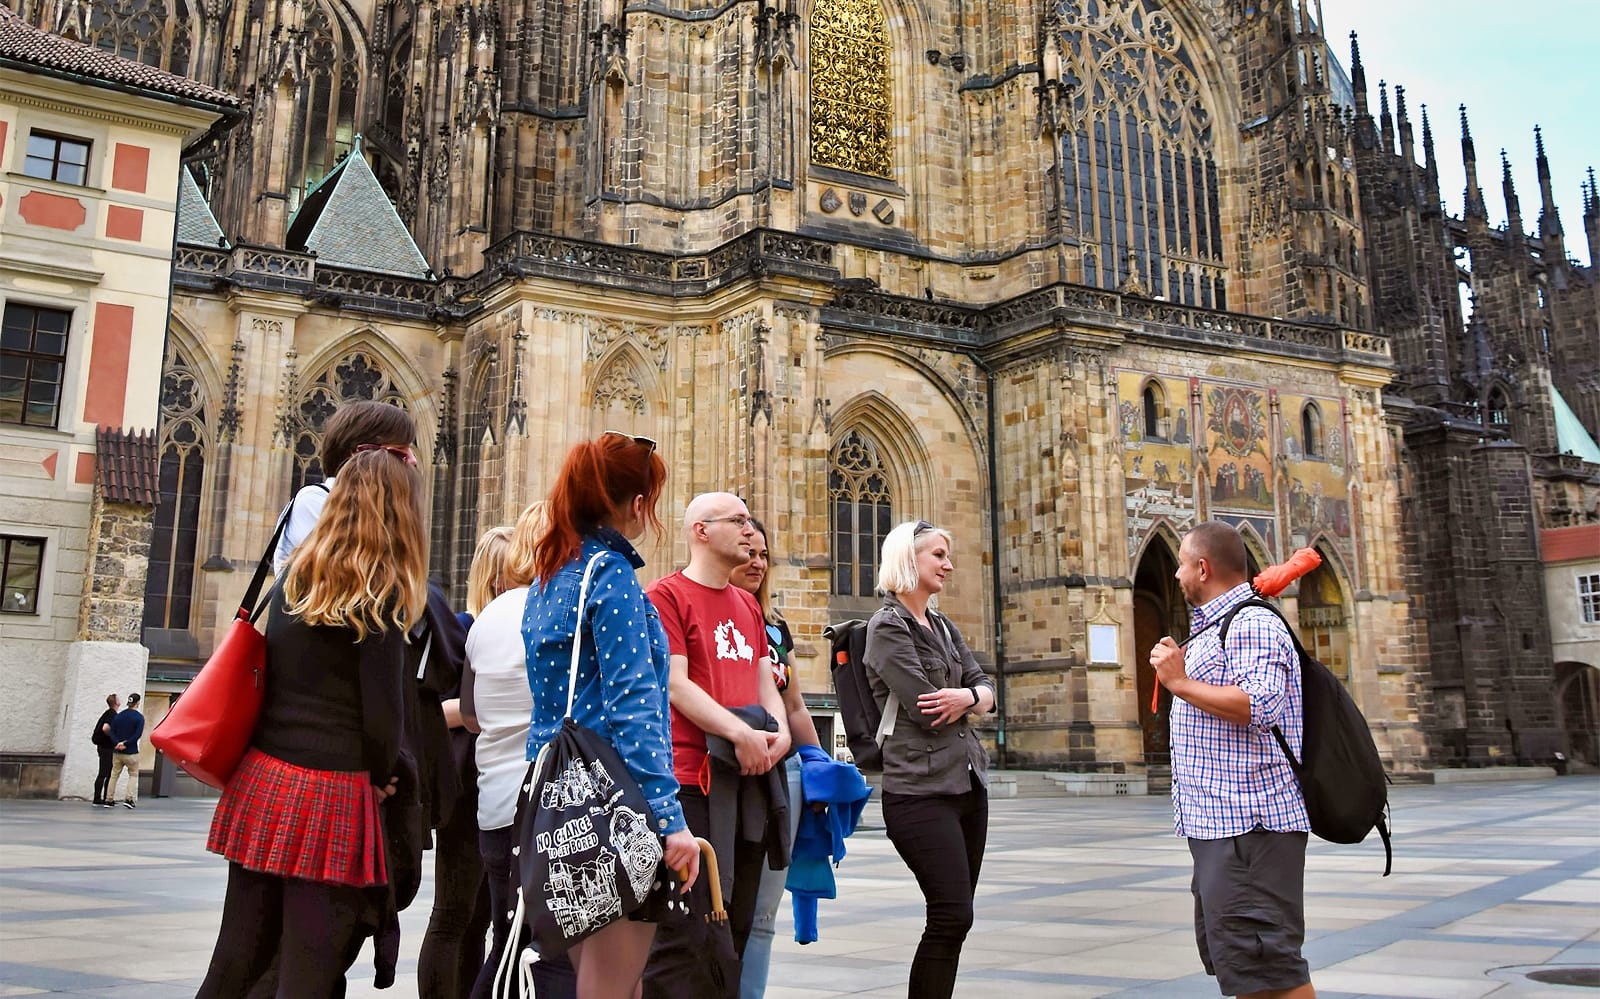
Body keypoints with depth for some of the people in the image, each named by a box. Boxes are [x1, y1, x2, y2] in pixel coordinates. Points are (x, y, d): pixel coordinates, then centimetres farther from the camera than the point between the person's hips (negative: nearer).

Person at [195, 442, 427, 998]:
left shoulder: (295, 578, 10)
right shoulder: (384, 594, -9)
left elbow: (275, 676, 15)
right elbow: (381, 710, -10)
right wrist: (383, 776, 8)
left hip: (261, 779, 6)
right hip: (330, 794, -6)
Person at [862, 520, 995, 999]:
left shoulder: (945, 628, 16)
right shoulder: (888, 626, -8)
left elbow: (987, 689, 9)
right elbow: (924, 710, -16)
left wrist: (967, 697, -14)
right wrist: (970, 700, 1)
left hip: (968, 783, 8)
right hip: (921, 791, -8)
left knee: (954, 916, 9)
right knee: (952, 915, -12)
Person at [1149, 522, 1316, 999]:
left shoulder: (1252, 625, -13)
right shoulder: (1212, 628, 19)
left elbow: (1259, 705, -29)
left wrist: (1180, 682, -20)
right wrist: (1178, 671, 19)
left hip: (1249, 825, -11)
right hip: (1217, 822, 11)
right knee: (1231, 958, 17)